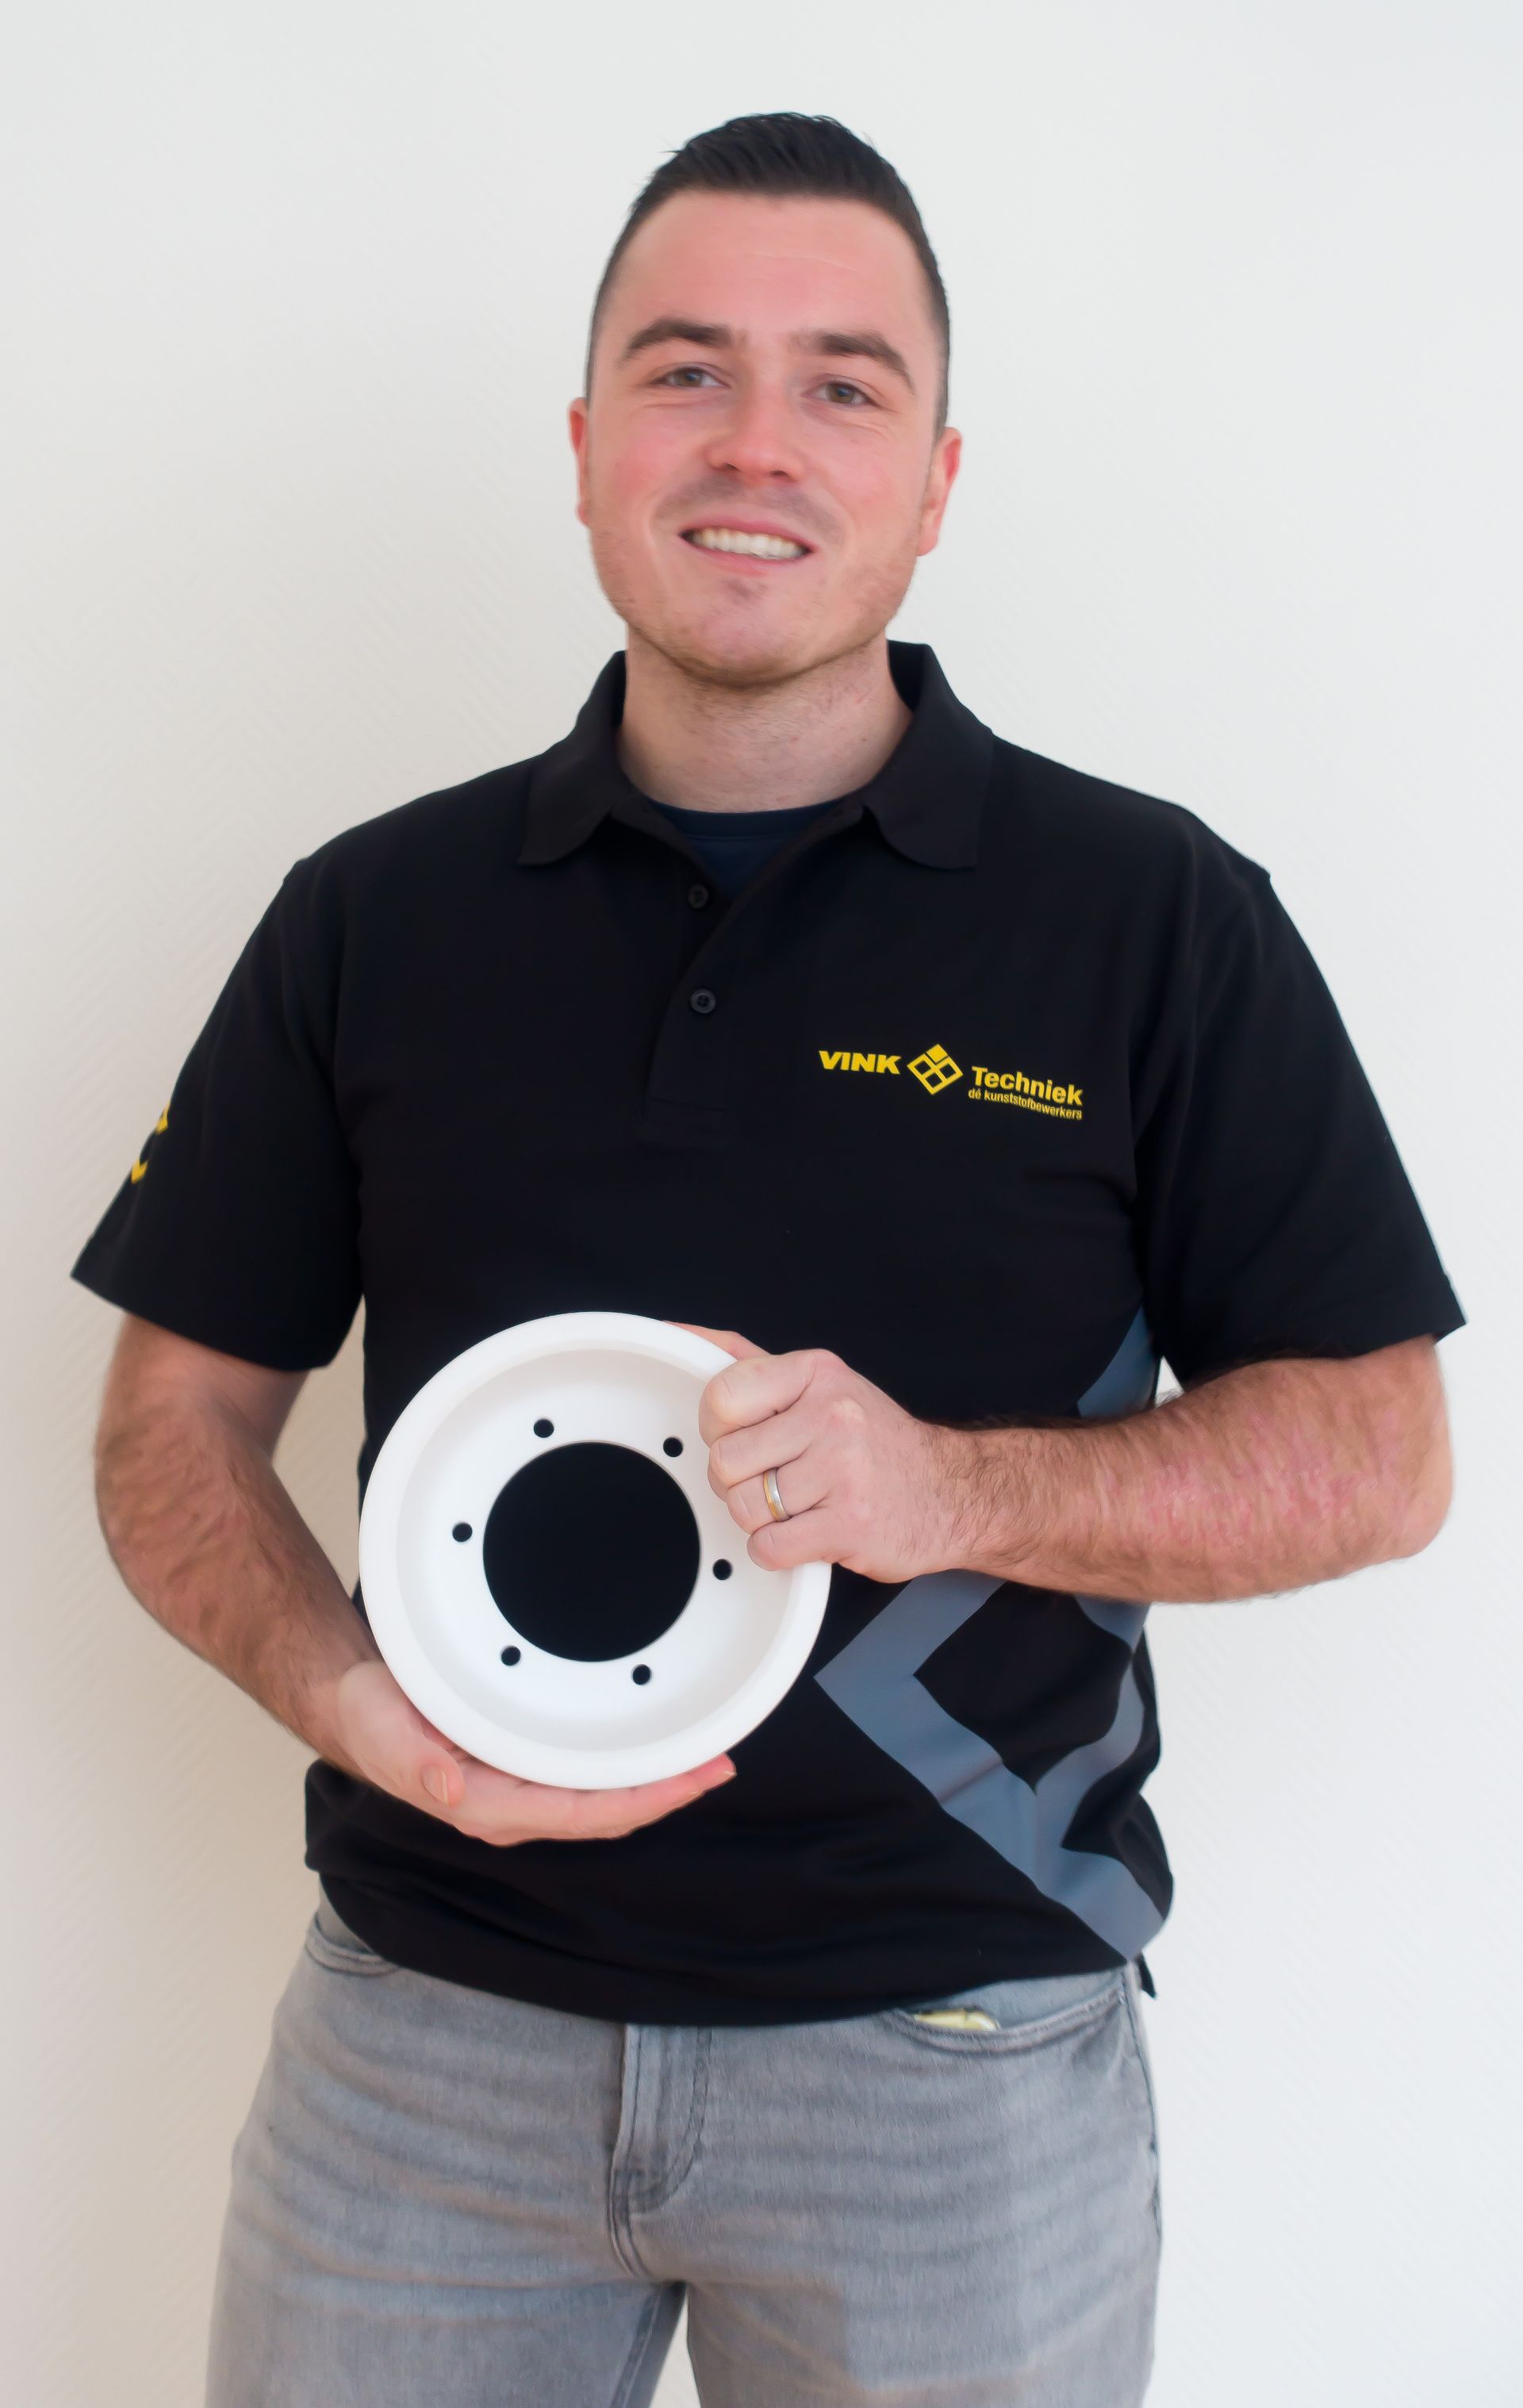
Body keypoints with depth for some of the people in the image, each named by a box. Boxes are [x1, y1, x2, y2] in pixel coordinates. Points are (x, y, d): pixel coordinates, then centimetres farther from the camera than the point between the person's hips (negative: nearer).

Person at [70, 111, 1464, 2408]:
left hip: (958, 2058, -1)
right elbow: (180, 1415, 6)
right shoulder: (371, 918, 3)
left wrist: (953, 1487, -20)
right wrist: (349, 1695, -13)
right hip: (431, 2019, 2)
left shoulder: (1158, 914, -4)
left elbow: (1377, 1453, -3)